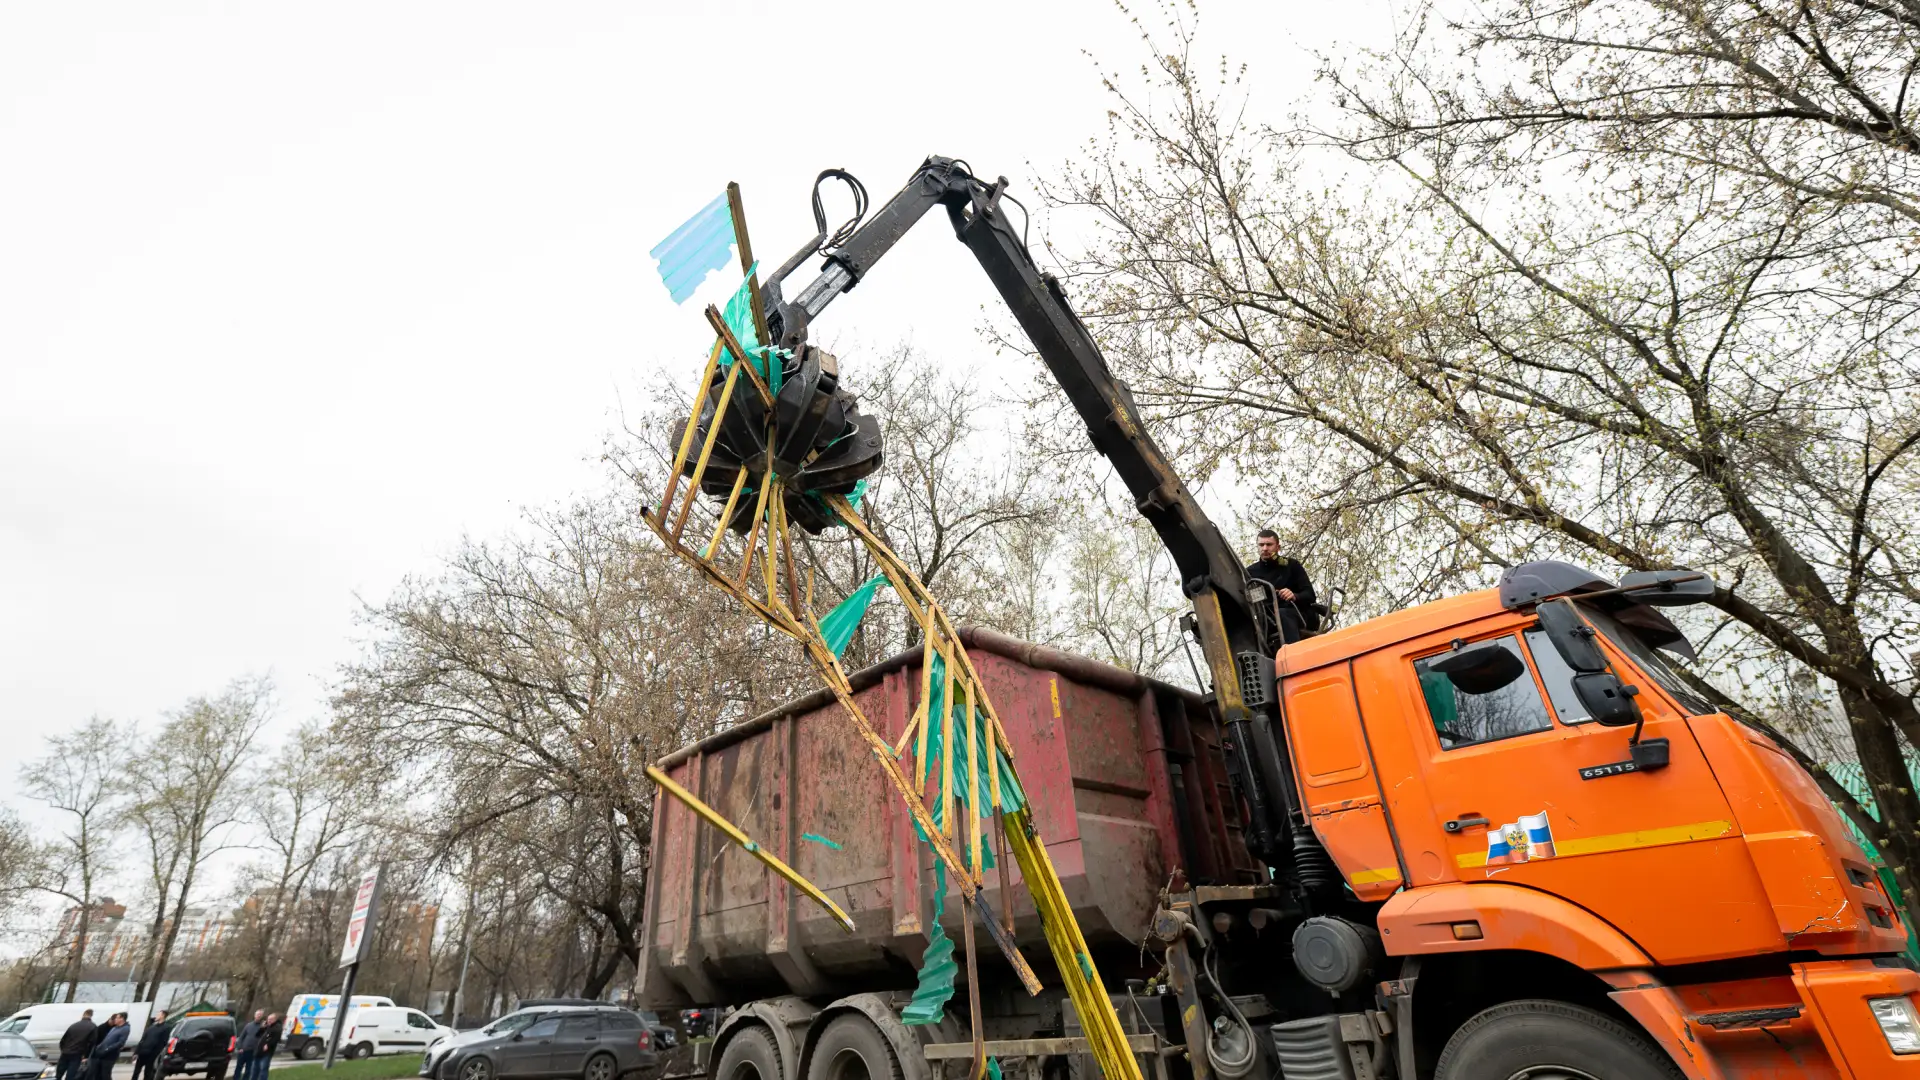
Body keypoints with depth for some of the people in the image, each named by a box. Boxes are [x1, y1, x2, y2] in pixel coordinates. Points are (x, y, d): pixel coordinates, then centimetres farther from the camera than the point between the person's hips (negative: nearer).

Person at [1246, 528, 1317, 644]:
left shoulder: (1291, 565, 9)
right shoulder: (1250, 571, 13)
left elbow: (1310, 595, 0)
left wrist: (1294, 596, -23)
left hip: (1298, 615, -1)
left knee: (1282, 615, -38)